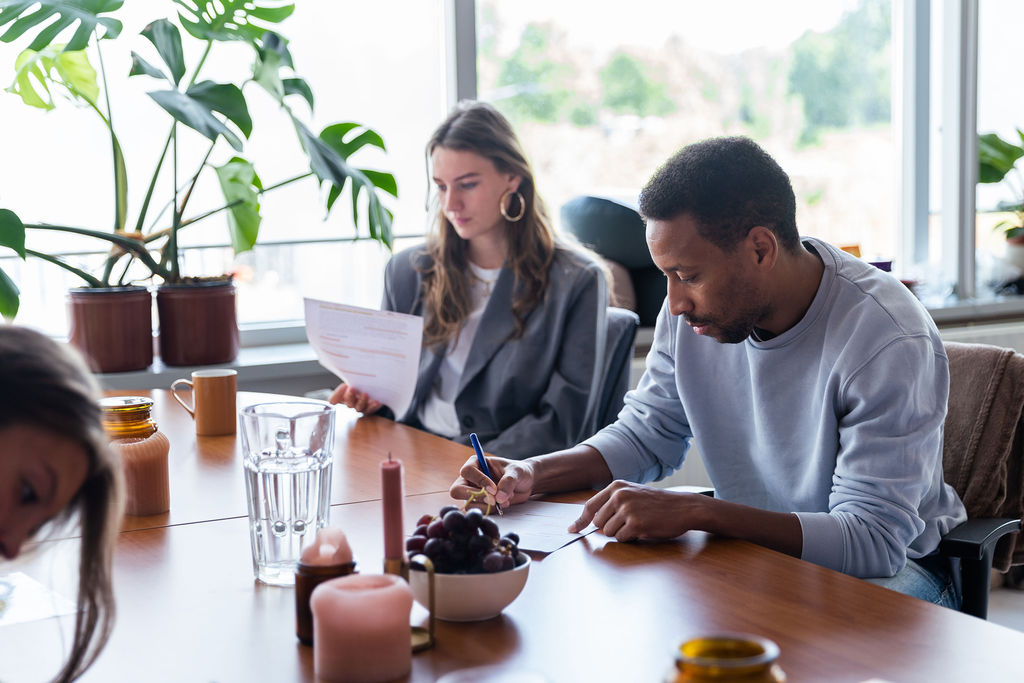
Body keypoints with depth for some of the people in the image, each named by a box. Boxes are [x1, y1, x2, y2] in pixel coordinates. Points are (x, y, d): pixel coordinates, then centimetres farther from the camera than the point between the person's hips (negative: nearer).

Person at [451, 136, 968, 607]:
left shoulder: (891, 343, -26)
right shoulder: (692, 311, -6)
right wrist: (532, 474, -11)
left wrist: (696, 512, -38)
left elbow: (872, 540, -30)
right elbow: (647, 436, 8)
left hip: (888, 567, -5)